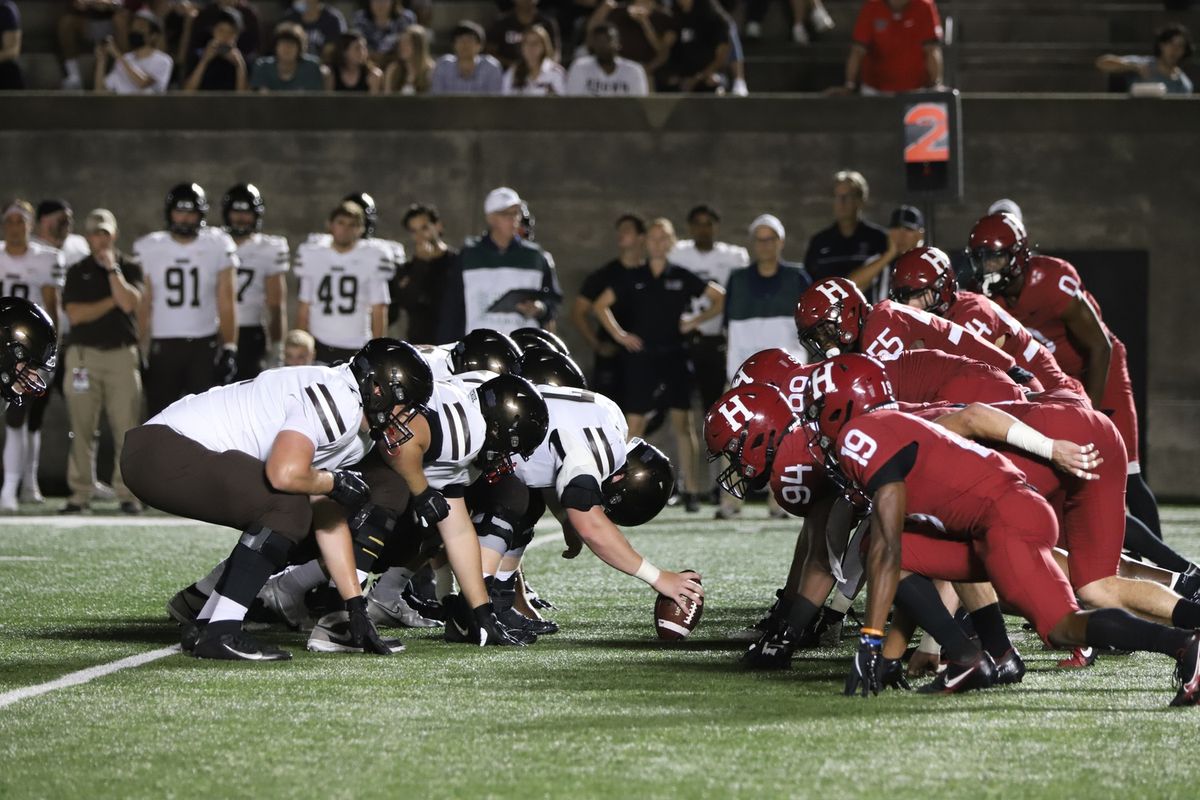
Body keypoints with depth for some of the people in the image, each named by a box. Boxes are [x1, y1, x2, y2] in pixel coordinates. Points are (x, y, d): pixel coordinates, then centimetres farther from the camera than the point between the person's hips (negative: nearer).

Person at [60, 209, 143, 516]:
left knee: (126, 426, -6)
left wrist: (112, 269, -6)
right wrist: (112, 301, -4)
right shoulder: (77, 272, 11)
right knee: (82, 428, -2)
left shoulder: (130, 268, 11)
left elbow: (129, 303, -8)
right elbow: (75, 314, -2)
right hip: (84, 353, 0)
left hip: (122, 355, 0)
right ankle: (80, 493, 1)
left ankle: (127, 493, -3)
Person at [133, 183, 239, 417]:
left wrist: (229, 348, -5)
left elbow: (226, 301, 2)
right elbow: (143, 304, 3)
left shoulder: (218, 246, 2)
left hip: (205, 345, 0)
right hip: (163, 345, 0)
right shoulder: (149, 248, 3)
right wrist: (141, 349, -4)